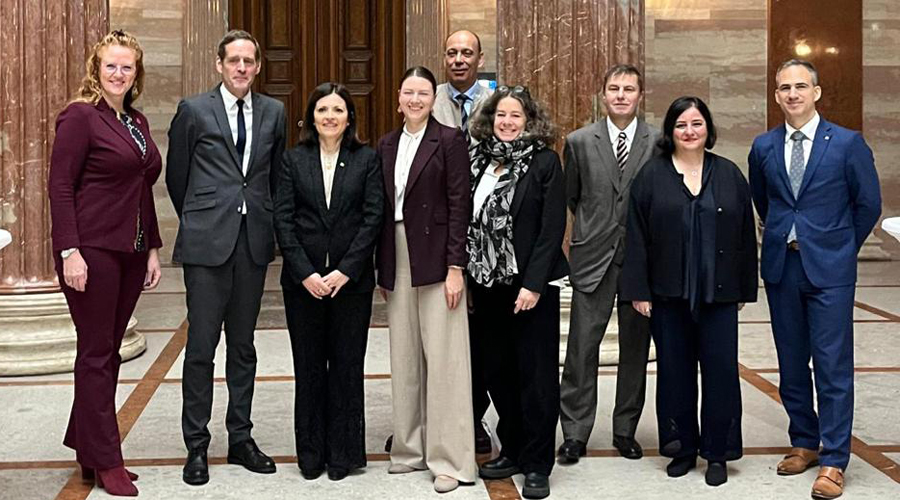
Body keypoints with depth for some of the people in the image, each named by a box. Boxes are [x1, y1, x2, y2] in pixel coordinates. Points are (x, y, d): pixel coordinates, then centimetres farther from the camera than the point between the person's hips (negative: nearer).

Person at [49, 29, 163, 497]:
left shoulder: (137, 121, 14)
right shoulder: (79, 116, -8)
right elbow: (59, 187, -12)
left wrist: (152, 248, 14)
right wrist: (70, 251, -18)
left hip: (130, 252, 7)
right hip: (92, 251, -7)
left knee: (108, 351, 12)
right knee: (96, 353, 1)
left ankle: (86, 444, 24)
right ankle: (105, 461, 9)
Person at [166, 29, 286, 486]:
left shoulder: (273, 113, 9)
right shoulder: (193, 110, 0)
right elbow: (176, 176, 7)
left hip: (254, 242, 3)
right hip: (207, 242, -3)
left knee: (243, 346, 11)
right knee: (201, 346, -1)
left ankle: (241, 439, 21)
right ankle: (196, 446, 9)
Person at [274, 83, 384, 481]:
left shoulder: (367, 159, 3)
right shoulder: (293, 160, 5)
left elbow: (373, 217, -3)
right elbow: (283, 219, -1)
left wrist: (345, 270, -11)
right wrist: (306, 273, -10)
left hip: (352, 280, -1)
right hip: (302, 280, 1)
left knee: (347, 365, 4)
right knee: (308, 366, 7)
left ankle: (343, 452, 15)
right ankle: (311, 453, 18)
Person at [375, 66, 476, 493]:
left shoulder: (449, 140, -4)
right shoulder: (387, 145, 12)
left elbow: (459, 205, -8)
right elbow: (383, 210, 12)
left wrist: (455, 267, -14)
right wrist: (382, 271, 10)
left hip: (435, 260, -5)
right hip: (397, 261, 5)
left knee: (443, 358, -3)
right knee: (404, 359, 10)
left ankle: (450, 459, 3)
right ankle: (411, 448, 21)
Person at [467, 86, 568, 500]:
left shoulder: (544, 162, -5)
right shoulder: (478, 160, 8)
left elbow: (553, 228, -10)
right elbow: (467, 222, 9)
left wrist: (533, 284, -16)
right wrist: (467, 279, 3)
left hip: (531, 285, -5)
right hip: (486, 285, 5)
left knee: (536, 373, 2)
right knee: (497, 371, 11)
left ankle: (536, 465, 11)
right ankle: (512, 450, 26)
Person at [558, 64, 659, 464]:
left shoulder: (659, 142, 0)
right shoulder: (580, 141, 3)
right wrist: (595, 226, 11)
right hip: (593, 258, 0)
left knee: (635, 346, 8)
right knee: (582, 346, -1)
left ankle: (626, 430, 20)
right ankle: (575, 433, 7)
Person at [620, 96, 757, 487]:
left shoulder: (729, 175, 6)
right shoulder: (651, 176, 2)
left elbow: (746, 235, 8)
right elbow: (636, 237, 0)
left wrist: (745, 289, 6)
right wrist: (639, 290, -5)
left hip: (718, 293, 0)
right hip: (668, 293, 0)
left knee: (720, 368, -1)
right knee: (675, 370, 7)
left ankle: (717, 452, 11)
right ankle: (683, 447, 20)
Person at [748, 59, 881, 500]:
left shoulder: (847, 143, -5)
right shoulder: (763, 147, 5)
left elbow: (868, 204, 3)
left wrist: (841, 248, 10)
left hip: (829, 269, -4)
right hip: (781, 268, 4)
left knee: (833, 368, -3)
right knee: (791, 364, 12)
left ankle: (833, 462, 2)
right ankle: (804, 443, 26)